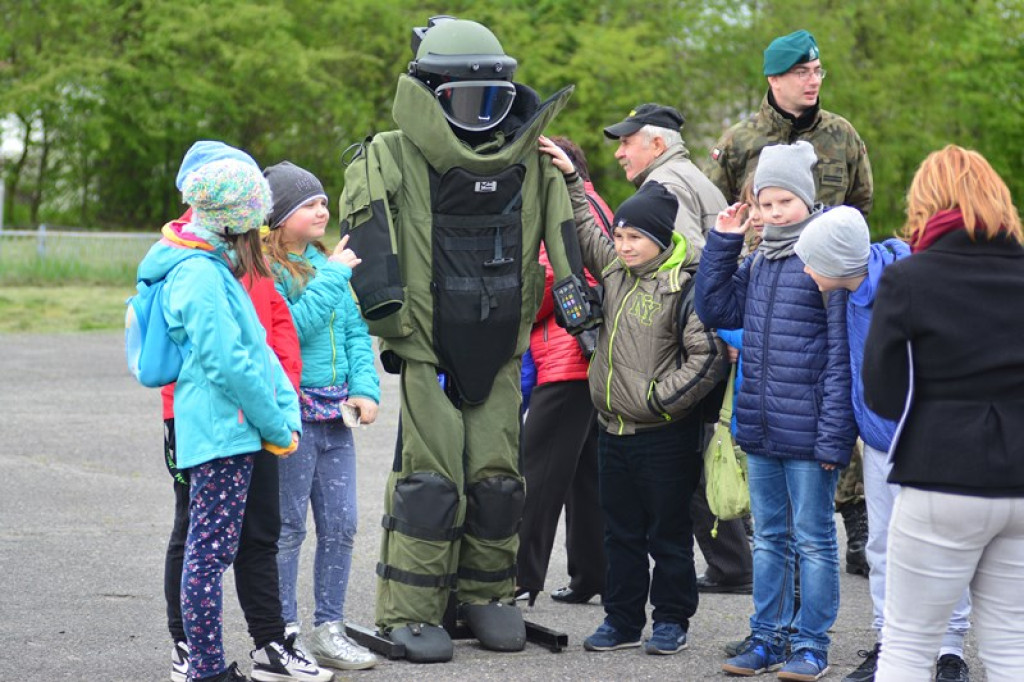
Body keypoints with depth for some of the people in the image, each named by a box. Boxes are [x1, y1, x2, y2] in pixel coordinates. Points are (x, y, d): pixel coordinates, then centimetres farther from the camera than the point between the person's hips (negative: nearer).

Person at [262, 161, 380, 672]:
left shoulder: (329, 262, 15)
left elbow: (356, 330, 15)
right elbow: (289, 327, -21)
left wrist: (365, 387, 1)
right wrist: (332, 277, -16)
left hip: (336, 416, 7)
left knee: (340, 525, 9)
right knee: (287, 528, -1)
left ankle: (329, 629, 18)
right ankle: (285, 632, 6)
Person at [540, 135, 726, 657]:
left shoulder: (682, 288, -14)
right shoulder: (615, 270, 7)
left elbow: (708, 357, -16)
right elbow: (584, 231, 23)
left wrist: (662, 398, -17)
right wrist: (568, 178, 17)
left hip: (665, 435, -7)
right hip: (614, 431, 7)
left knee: (668, 534, 6)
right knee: (621, 534, 13)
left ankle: (672, 619, 16)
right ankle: (622, 619, 21)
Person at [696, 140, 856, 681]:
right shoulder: (756, 262, 12)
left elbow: (841, 353, -13)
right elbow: (713, 309, 13)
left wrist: (834, 434, -17)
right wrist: (723, 242, 5)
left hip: (807, 431, -7)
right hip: (759, 431, 7)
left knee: (813, 538, 2)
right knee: (769, 537, 14)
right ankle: (767, 638, 22)